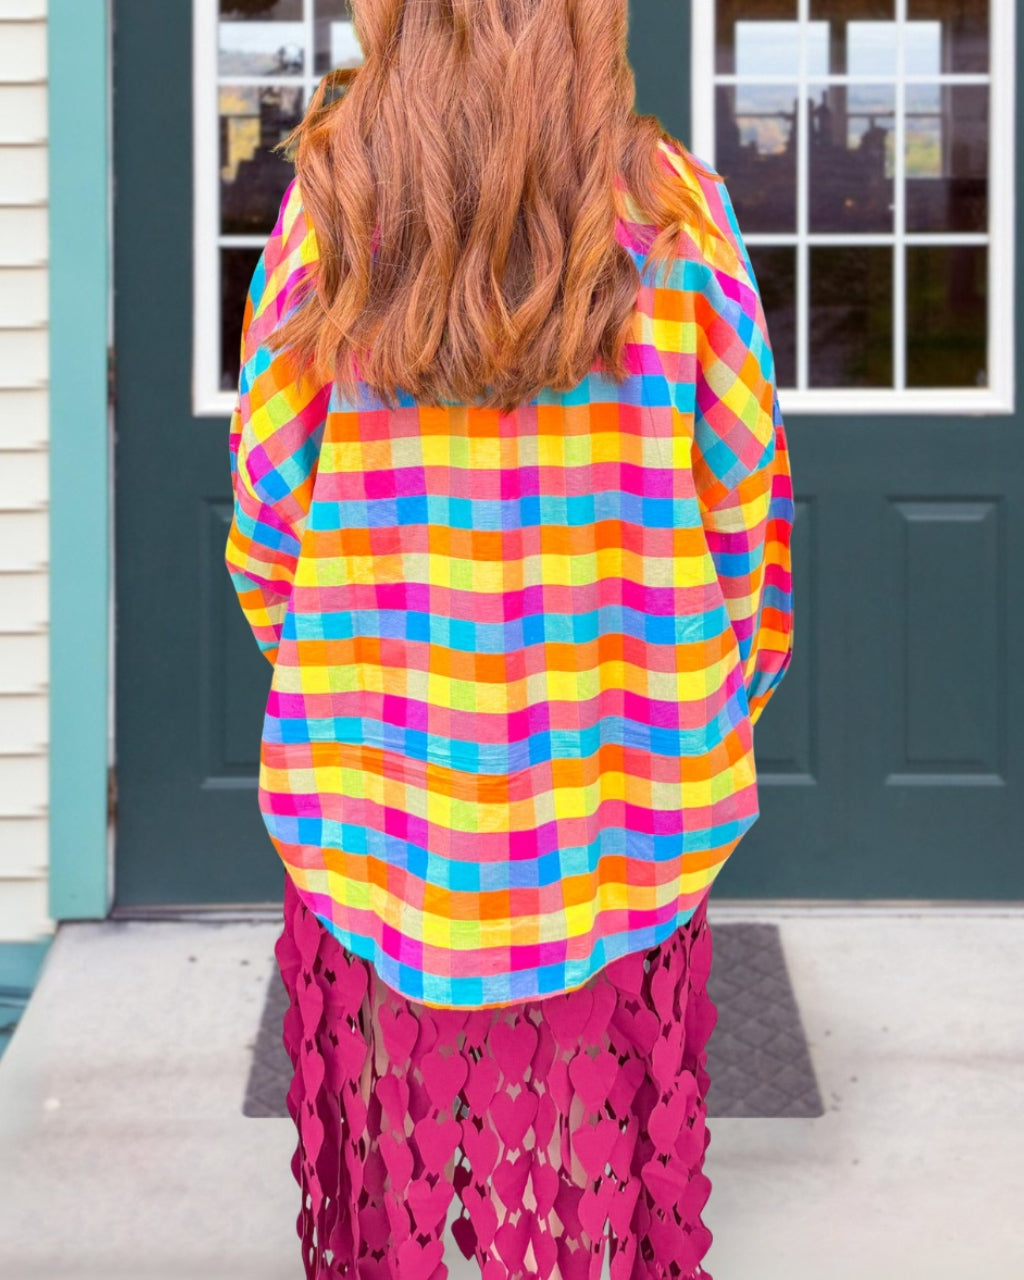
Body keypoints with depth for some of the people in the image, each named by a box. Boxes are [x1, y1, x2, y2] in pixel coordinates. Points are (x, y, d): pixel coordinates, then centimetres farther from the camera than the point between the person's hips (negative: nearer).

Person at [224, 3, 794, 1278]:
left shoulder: (329, 200, -3)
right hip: (620, 790, 0)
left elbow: (264, 504, 1)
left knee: (389, 1140, 13)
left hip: (375, 782, 1)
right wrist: (710, 721, 13)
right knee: (602, 1140, 11)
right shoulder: (673, 209, -4)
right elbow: (744, 498, 0)